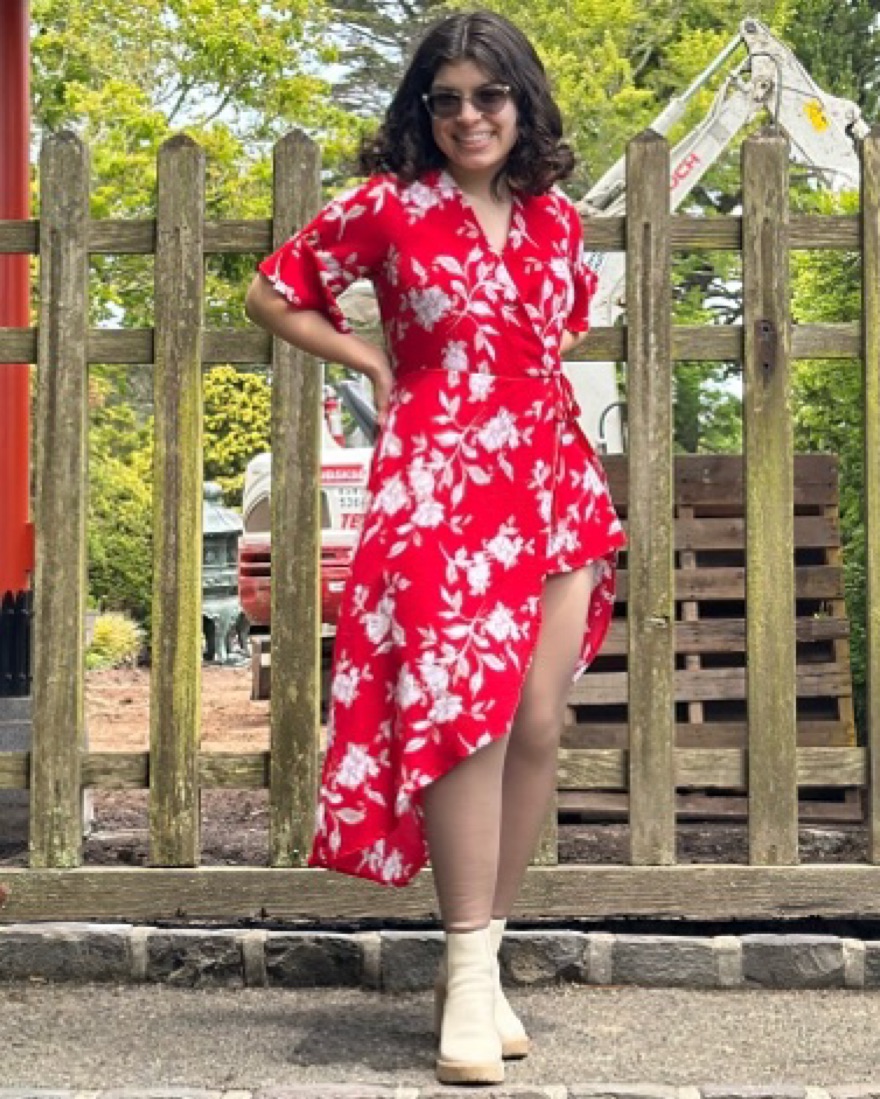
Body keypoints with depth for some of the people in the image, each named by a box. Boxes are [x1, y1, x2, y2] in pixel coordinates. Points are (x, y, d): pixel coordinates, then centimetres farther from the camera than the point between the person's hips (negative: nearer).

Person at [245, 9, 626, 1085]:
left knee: (536, 727, 1)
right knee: (469, 714, -13)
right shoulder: (388, 206, 0)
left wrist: (525, 376, 13)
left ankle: (478, 965, 14)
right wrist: (374, 363, 2)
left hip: (556, 486, 5)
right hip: (440, 487, -5)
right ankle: (471, 973, -2)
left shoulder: (556, 219, 13)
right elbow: (272, 294, 6)